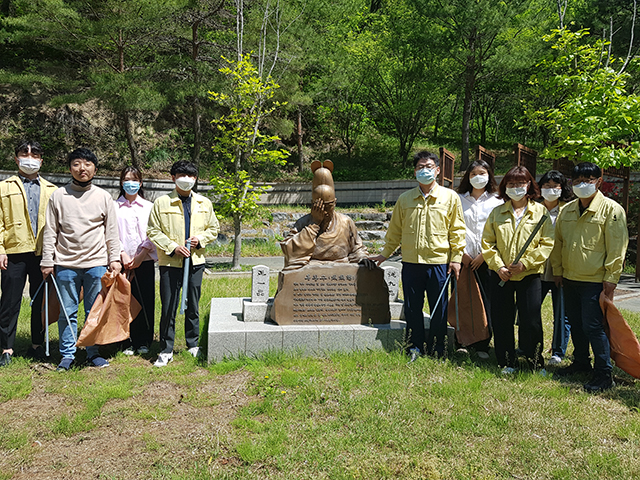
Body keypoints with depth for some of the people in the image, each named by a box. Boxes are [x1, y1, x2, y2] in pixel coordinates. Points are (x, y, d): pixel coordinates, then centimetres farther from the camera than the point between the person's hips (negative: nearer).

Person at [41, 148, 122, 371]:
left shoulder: (103, 197, 6)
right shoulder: (58, 196, 5)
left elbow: (111, 232, 9)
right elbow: (50, 231, 5)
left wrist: (114, 259, 3)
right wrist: (47, 261, 1)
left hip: (97, 263, 0)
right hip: (66, 264, 0)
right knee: (67, 312, 5)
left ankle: (93, 352, 18)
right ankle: (67, 355, 17)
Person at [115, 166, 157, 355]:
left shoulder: (148, 207, 10)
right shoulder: (114, 206, 8)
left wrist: (141, 255, -7)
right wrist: (123, 254, -9)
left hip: (145, 260, 0)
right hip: (122, 260, 0)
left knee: (146, 300, 0)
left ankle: (143, 342, 10)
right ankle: (128, 342, 10)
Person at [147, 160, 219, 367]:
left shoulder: (205, 203, 8)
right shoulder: (161, 202, -1)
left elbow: (213, 229, 15)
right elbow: (153, 231, -1)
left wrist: (200, 239, -5)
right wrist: (173, 247, -12)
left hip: (195, 261, 3)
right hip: (170, 263, -2)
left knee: (193, 306, 12)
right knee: (168, 307, 0)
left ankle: (193, 345, 26)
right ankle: (166, 350, 13)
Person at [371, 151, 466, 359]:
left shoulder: (450, 197, 4)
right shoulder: (405, 199, 9)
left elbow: (457, 230, 4)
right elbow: (395, 230, 17)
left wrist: (456, 258, -1)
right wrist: (385, 254, 17)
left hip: (439, 261, -2)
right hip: (411, 262, 2)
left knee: (439, 309, 5)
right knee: (412, 308, 7)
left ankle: (436, 350, 19)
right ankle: (415, 348, 21)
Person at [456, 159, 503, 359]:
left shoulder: (497, 202, 7)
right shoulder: (459, 200, 11)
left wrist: (483, 254, -8)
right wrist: (461, 252, -5)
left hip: (486, 260, -1)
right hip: (463, 259, 1)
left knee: (486, 302, -3)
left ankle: (482, 346, 6)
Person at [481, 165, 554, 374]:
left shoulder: (540, 212, 2)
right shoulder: (497, 212, 7)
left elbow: (547, 244, -2)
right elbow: (487, 243, 6)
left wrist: (526, 263, -12)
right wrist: (498, 265, -7)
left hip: (530, 274, -2)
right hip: (501, 275, 2)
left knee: (531, 321, 0)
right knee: (502, 320, 6)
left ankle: (536, 362, 19)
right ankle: (506, 363, 21)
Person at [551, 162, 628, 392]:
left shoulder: (611, 209, -8)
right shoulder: (567, 210, 10)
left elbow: (617, 247, -10)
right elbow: (558, 242, 17)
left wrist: (611, 278, -13)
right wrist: (557, 270, 13)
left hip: (595, 281, -6)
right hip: (569, 279, 6)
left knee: (592, 326, -7)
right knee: (575, 324, 16)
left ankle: (604, 374, 5)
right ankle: (581, 362, 33)